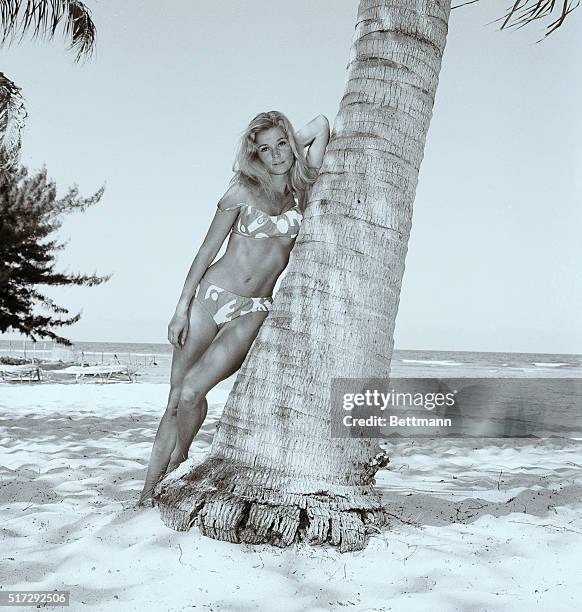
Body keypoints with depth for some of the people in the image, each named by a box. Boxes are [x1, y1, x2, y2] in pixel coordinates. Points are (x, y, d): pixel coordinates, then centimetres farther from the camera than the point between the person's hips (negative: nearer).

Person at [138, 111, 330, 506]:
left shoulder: (302, 192, 7)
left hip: (253, 311, 0)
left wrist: (291, 146, 16)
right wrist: (182, 307, -1)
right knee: (176, 396, -1)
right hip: (210, 296, 0)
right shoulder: (243, 192, 3)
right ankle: (150, 487, 8)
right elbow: (207, 252, 4)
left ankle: (178, 462, 10)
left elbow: (321, 125, 6)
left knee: (192, 391, -15)